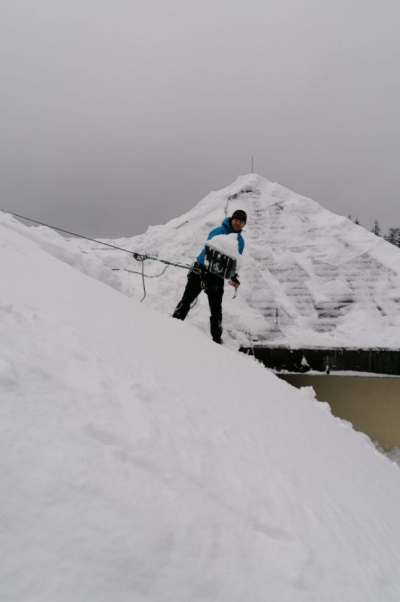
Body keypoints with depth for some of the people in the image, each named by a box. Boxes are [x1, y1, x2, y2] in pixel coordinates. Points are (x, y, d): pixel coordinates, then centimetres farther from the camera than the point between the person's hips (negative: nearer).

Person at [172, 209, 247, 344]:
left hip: (218, 276, 4)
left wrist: (234, 278, -6)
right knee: (187, 299, -2)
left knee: (216, 308, 6)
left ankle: (217, 338, 14)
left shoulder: (240, 241, 5)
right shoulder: (218, 231, -12)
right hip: (202, 270, -4)